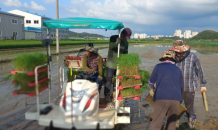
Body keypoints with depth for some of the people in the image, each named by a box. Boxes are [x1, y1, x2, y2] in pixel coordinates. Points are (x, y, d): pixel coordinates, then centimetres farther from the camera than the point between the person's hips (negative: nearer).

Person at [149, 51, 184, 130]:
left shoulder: (158, 66, 9)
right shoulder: (178, 70, 18)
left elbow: (151, 82, 14)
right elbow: (181, 88, 20)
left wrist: (152, 87, 36)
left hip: (162, 98, -3)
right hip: (176, 100, 4)